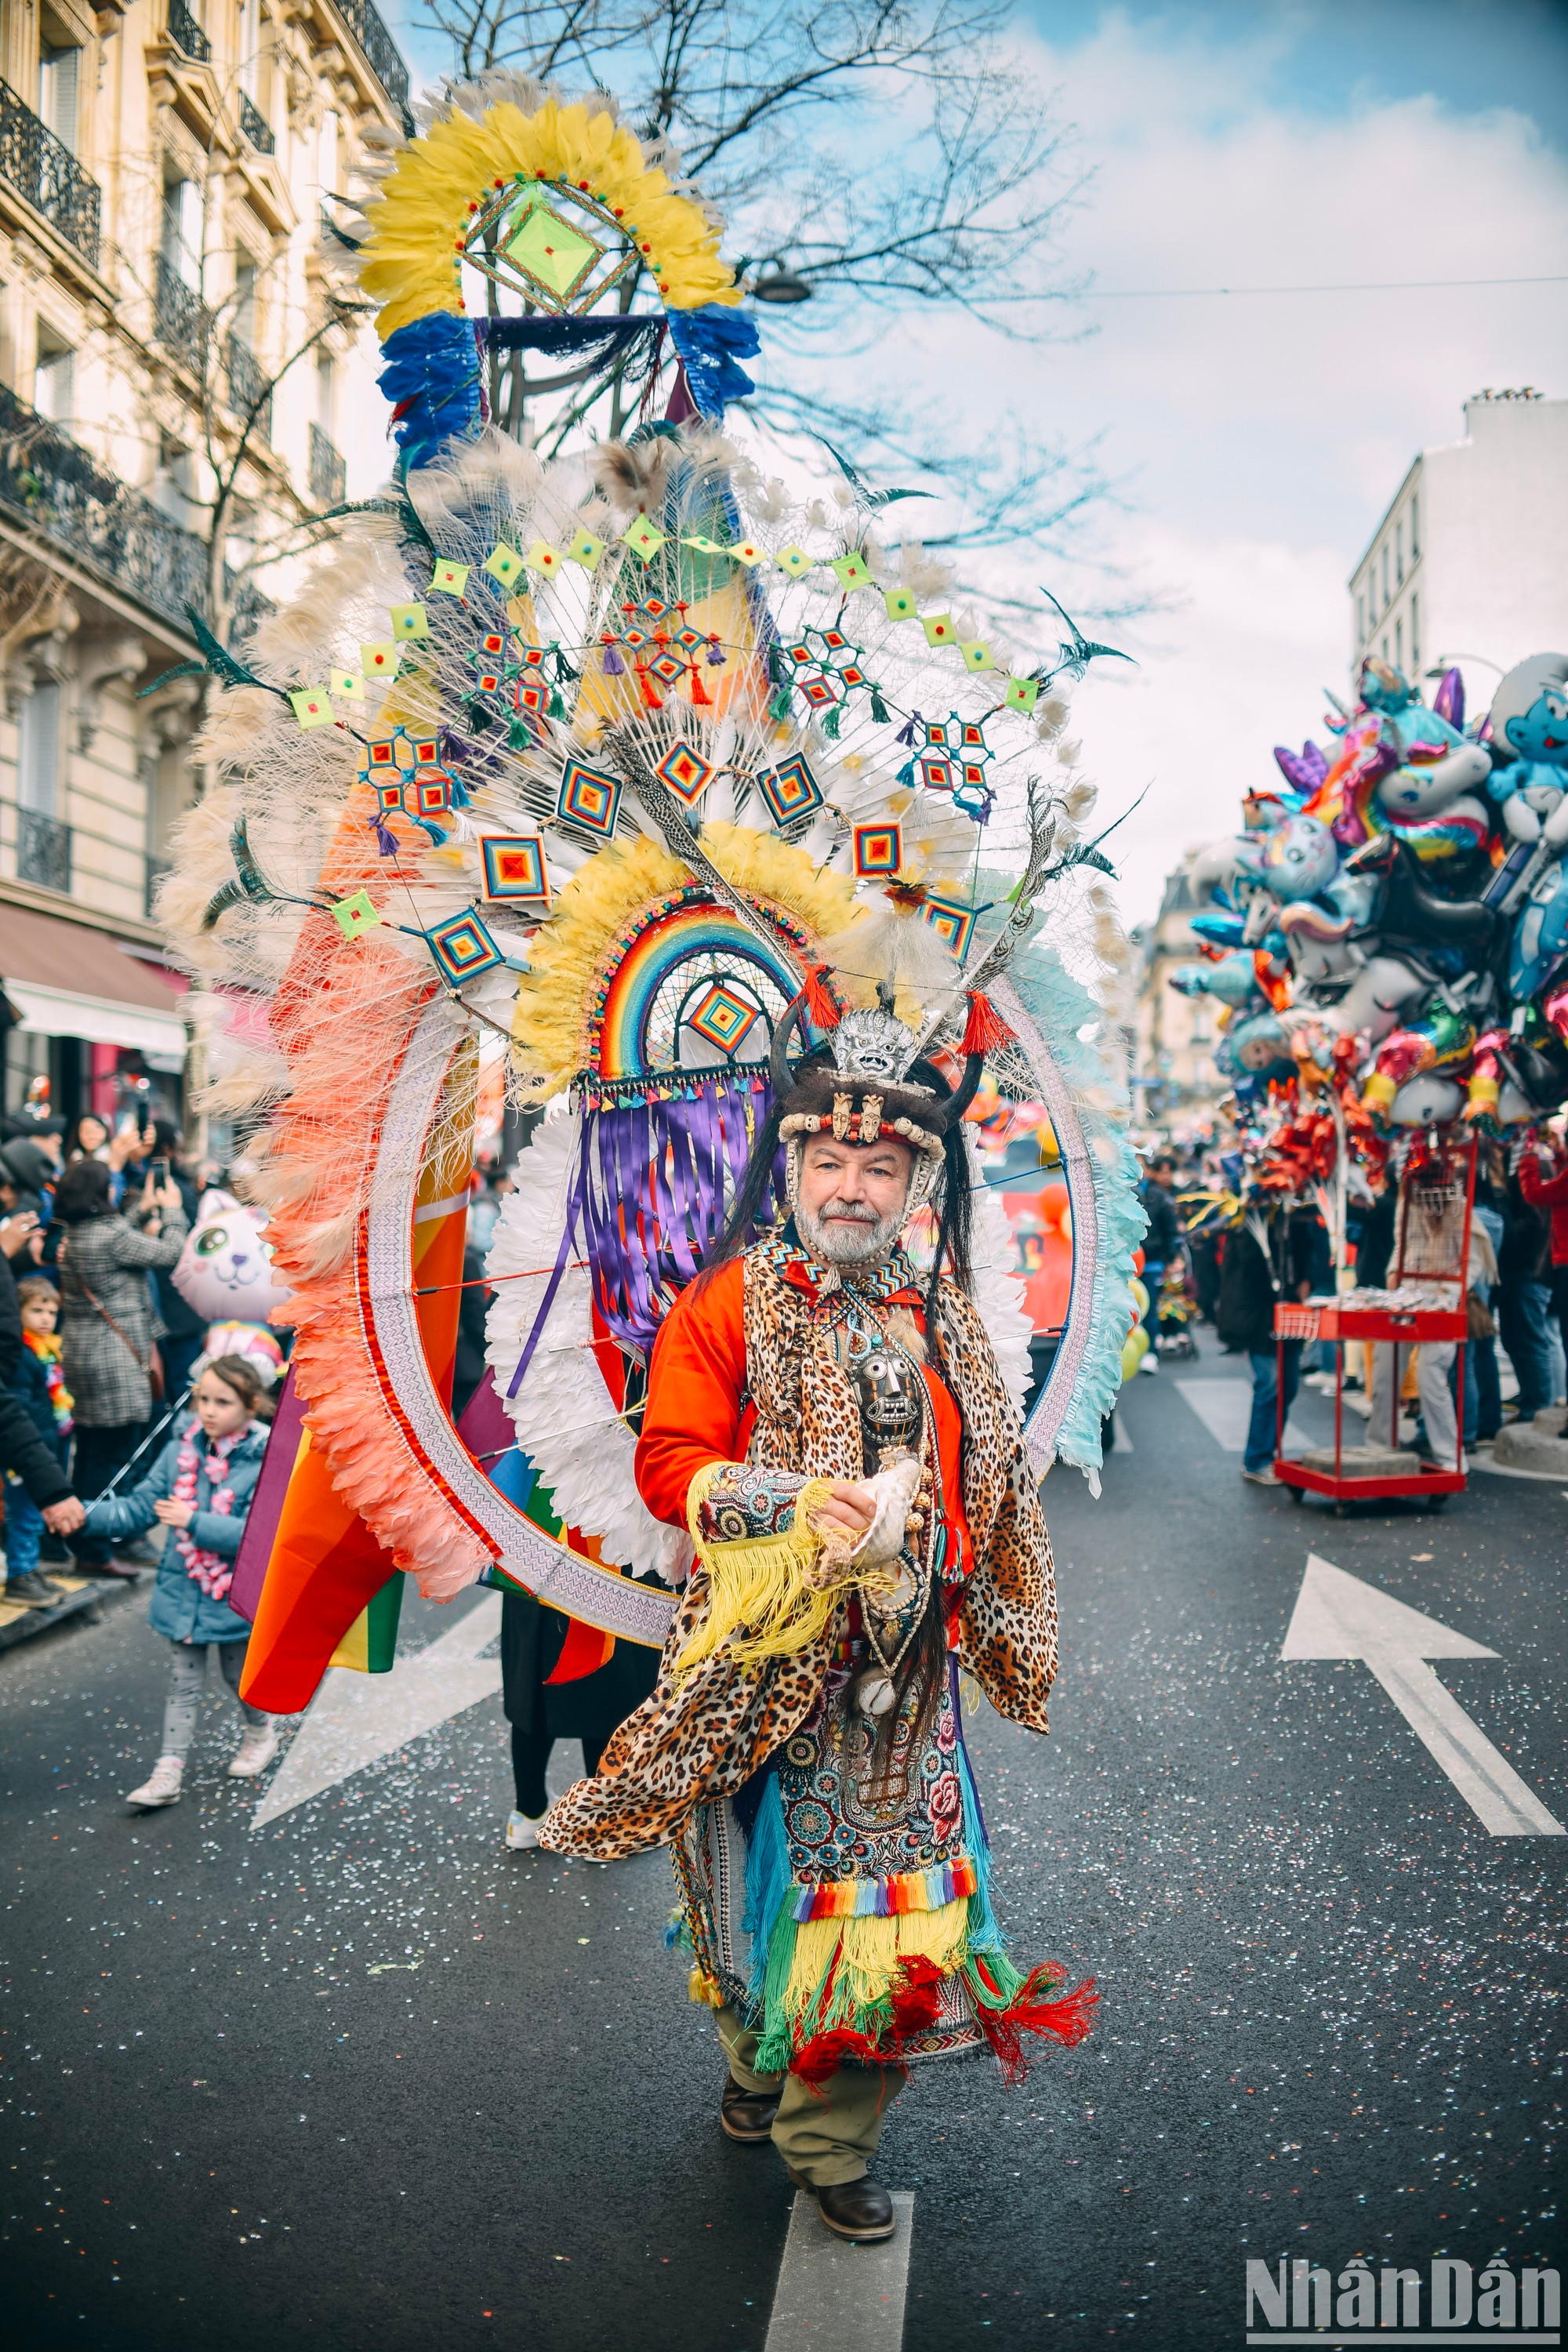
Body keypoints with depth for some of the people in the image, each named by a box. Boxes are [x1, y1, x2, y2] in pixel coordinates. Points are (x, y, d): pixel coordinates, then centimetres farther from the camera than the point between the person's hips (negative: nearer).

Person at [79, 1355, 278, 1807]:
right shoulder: (182, 1449, -5)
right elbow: (141, 1506, 1)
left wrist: (194, 1522, -31)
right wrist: (87, 1517, -13)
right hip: (183, 1593, 3)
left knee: (240, 1674, 18)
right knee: (183, 1681, 10)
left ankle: (261, 1732, 45)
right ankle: (169, 1771, 16)